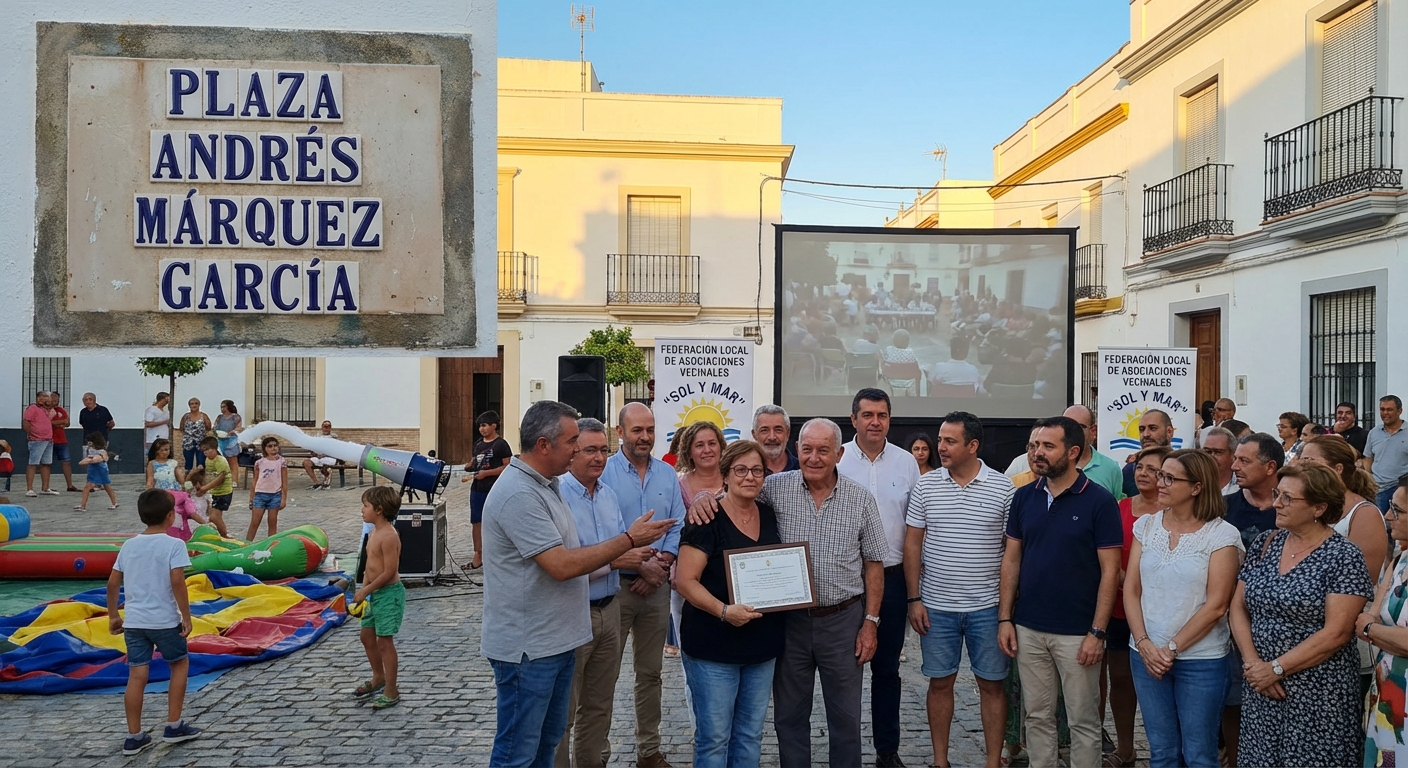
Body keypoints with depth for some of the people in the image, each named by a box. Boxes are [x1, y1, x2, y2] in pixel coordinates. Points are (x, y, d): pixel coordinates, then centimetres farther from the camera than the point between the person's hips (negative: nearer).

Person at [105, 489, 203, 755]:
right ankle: (174, 726, 17)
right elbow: (177, 582, -18)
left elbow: (113, 583, 9)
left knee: (137, 675, 7)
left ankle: (134, 737, 11)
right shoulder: (173, 544, -10)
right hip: (164, 620, -4)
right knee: (180, 664, 16)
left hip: (133, 621, 4)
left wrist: (113, 616, 20)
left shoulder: (129, 545, 7)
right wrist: (186, 617, -11)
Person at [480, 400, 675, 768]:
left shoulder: (545, 485, 10)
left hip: (555, 639, 10)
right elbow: (562, 566, -25)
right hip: (526, 647, -10)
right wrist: (630, 539, -19)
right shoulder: (518, 494, -22)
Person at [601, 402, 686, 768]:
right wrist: (640, 566, -15)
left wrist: (661, 564, -9)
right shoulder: (604, 473, -8)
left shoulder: (667, 474, 7)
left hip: (657, 586, 4)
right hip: (615, 584, -4)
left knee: (651, 672, 14)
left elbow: (677, 526, 6)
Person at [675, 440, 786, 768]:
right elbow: (685, 580, -16)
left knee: (750, 735, 16)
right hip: (713, 646, -6)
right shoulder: (708, 519, -13)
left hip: (762, 646, 6)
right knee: (714, 737, 3)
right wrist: (724, 610, -28)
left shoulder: (770, 515, 6)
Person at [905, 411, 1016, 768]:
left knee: (992, 684, 8)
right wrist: (914, 599, -2)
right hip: (936, 605, 1)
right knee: (940, 683, 10)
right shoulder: (926, 485, 0)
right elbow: (913, 543, 3)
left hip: (987, 607, -1)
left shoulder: (1003, 487, -4)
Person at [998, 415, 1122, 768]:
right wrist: (1005, 618, 2)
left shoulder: (1099, 501, -9)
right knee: (1038, 716, 13)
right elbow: (1011, 559, 8)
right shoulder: (1024, 497, 3)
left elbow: (1109, 571, -9)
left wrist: (1097, 632, -12)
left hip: (1077, 632, -4)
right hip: (1028, 628, 4)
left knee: (1083, 721, 8)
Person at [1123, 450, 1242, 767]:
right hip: (1146, 655, 4)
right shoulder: (1146, 526, 4)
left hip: (1201, 660, -4)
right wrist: (1144, 644, -8)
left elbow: (1215, 606, -12)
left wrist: (1172, 649, -13)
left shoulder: (1222, 534, -9)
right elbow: (1131, 591, 4)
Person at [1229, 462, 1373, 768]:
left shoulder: (1344, 556, -10)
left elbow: (1336, 633, -16)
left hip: (1318, 695, -5)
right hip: (1259, 689, 5)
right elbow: (1238, 606, 5)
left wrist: (1277, 669, -15)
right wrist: (1253, 662, -8)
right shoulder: (1264, 544, 5)